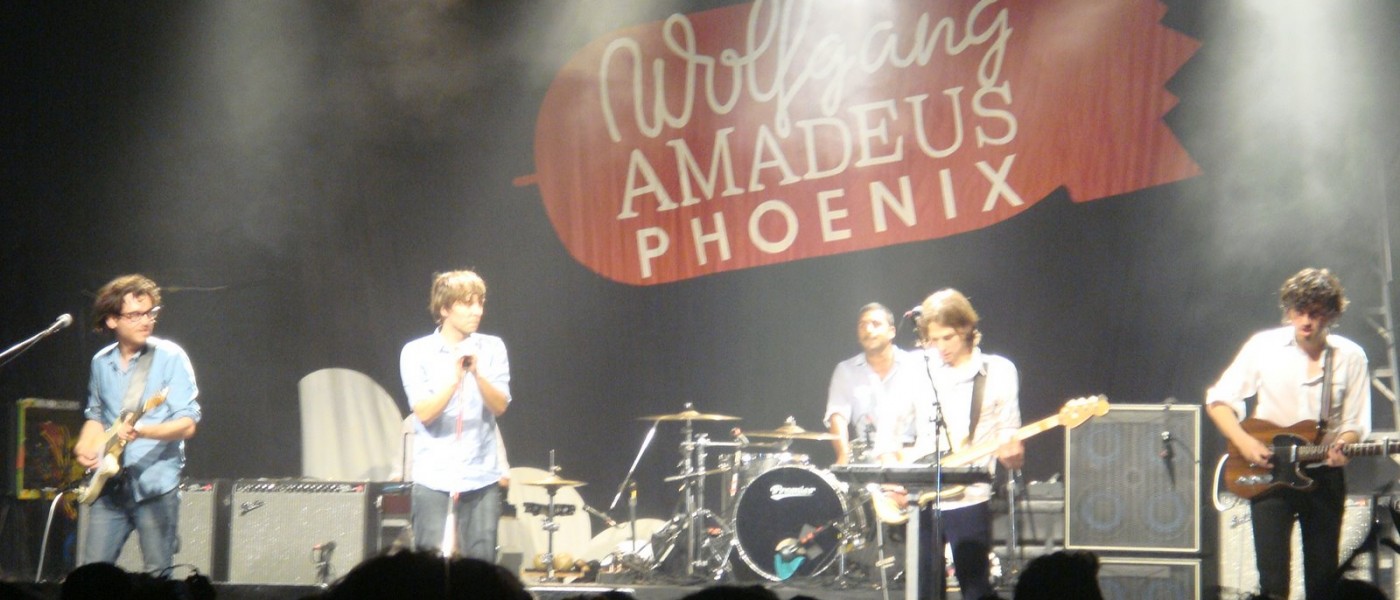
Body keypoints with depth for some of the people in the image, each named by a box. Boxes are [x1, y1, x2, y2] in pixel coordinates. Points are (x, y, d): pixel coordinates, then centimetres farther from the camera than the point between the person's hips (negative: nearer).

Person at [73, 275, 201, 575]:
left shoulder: (170, 357, -6)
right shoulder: (102, 362, 9)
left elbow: (187, 425, -11)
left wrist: (140, 431, -26)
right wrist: (84, 447, 3)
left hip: (155, 484, -4)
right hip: (110, 485, 4)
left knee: (158, 578, -1)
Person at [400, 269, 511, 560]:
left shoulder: (492, 348, 6)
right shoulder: (417, 352, 0)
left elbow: (500, 406, -4)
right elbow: (424, 412, -9)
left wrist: (477, 374, -20)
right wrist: (454, 378, -22)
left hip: (482, 478, 2)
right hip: (434, 479, -2)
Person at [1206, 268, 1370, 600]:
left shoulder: (1350, 357, 0)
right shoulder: (1264, 345, -4)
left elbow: (1355, 422, 4)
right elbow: (1218, 399, 0)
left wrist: (1341, 447, -18)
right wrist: (1243, 442, -14)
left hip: (1324, 476, 2)